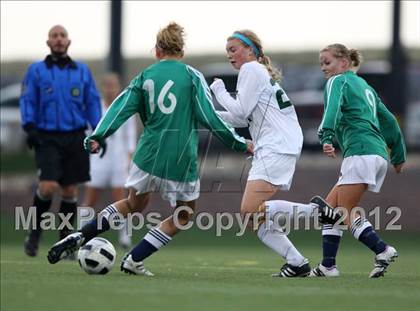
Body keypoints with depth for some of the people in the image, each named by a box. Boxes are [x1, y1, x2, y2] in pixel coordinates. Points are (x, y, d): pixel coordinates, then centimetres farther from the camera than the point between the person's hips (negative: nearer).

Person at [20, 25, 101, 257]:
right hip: (47, 137, -2)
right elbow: (27, 101, 3)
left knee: (70, 191, 3)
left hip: (75, 137, 2)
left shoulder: (82, 71, 11)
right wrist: (29, 127, -11)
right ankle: (34, 231, 5)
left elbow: (92, 102, 13)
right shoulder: (36, 70, 6)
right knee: (48, 187, -18)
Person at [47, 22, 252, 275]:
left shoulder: (145, 77, 8)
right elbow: (209, 118, -6)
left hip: (149, 155, 4)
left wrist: (97, 137, -4)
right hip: (181, 159, -4)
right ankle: (133, 260, 9)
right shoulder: (192, 76, -1)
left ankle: (79, 238, 16)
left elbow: (121, 107, -1)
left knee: (133, 204, 26)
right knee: (184, 215, 16)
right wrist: (241, 144, 1)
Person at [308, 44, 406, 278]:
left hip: (360, 151, -9)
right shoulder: (365, 87, 27)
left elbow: (333, 109, -18)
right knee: (330, 206, 10)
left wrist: (327, 137, -33)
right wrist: (399, 156, 34)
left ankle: (383, 251, -22)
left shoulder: (338, 81, 3)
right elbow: (389, 120, 28)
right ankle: (328, 266, 5)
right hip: (379, 155, 9)